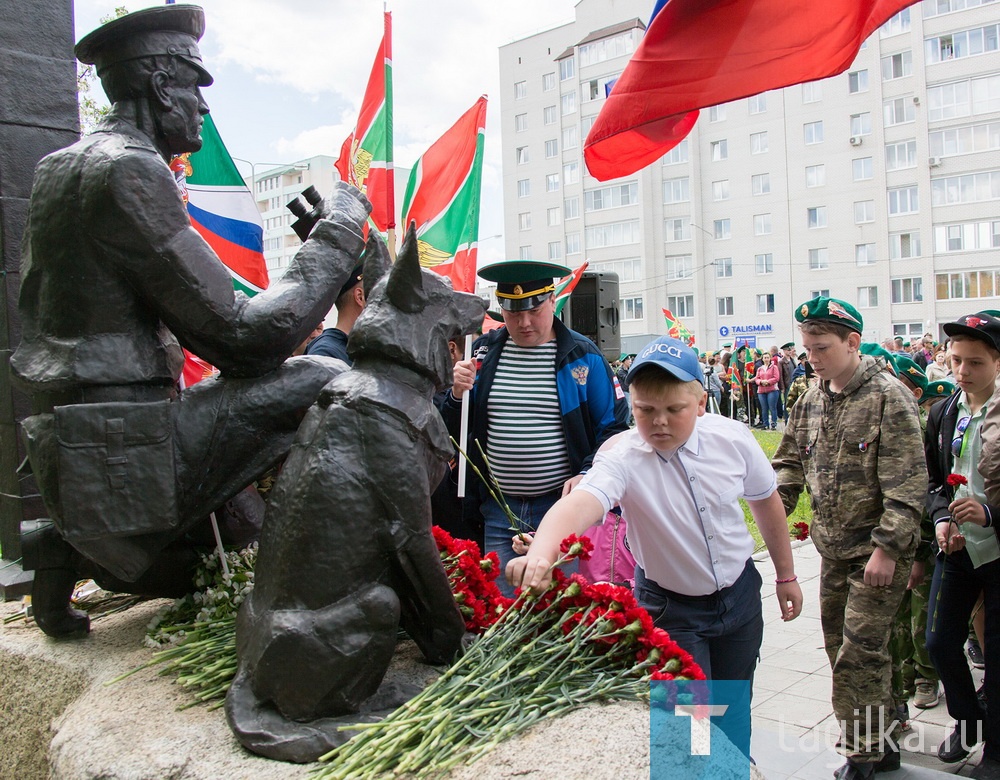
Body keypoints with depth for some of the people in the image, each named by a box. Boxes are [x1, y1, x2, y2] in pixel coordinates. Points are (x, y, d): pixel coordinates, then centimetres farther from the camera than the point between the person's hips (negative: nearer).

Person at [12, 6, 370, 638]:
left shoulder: (63, 166, 15)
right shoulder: (129, 170, -16)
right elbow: (239, 337, -19)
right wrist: (339, 231, -11)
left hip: (70, 458, 10)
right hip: (119, 460, -10)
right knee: (321, 384, -14)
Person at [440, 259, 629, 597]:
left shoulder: (582, 355, -3)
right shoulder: (483, 351, 5)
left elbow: (613, 428, 0)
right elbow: (455, 433, 10)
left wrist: (586, 478, -15)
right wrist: (458, 395, -11)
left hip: (562, 505, -2)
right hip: (498, 510, 3)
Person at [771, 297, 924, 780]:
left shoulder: (887, 398, -13)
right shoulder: (809, 402, 7)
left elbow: (906, 484, -16)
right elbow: (790, 461, 15)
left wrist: (887, 548, -20)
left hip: (876, 553, -7)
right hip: (832, 550, 7)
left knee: (858, 657, -6)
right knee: (840, 651, 15)